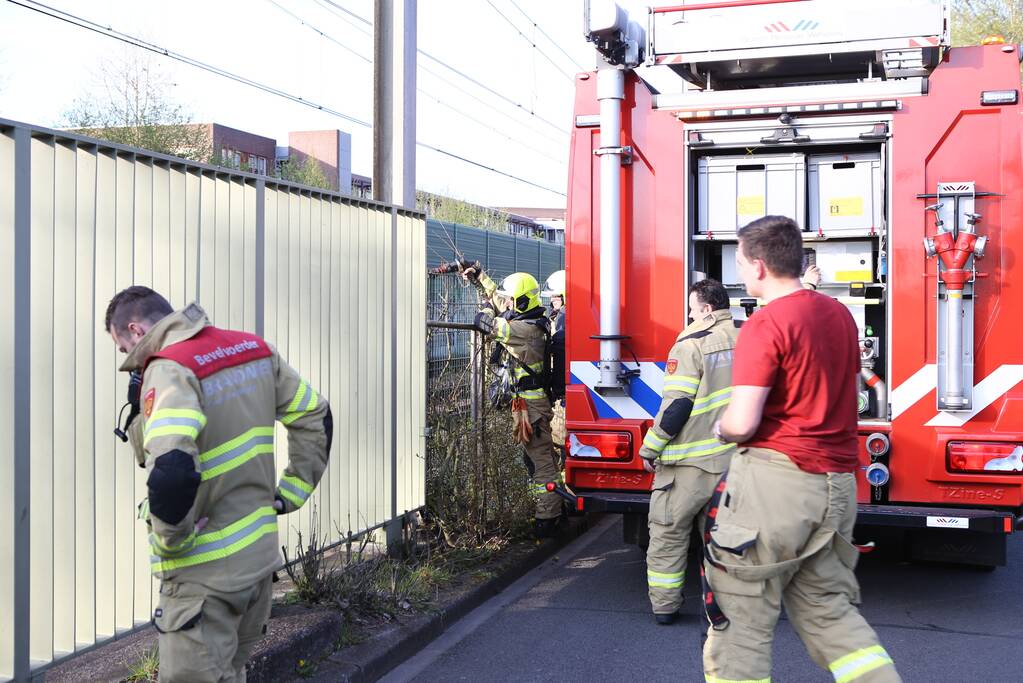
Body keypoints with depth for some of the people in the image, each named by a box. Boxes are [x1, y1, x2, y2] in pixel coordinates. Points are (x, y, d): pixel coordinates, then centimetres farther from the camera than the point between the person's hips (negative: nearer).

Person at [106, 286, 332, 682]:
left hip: (206, 574, -7)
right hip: (260, 556, 8)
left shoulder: (169, 370, -19)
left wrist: (170, 540, -18)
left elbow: (172, 473, -34)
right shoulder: (254, 348, 5)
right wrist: (291, 492, 12)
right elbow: (315, 417, 13)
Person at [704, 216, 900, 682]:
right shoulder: (839, 314, 12)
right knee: (826, 608, 17)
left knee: (742, 615, 2)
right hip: (838, 483, 8)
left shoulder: (766, 324, -13)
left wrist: (721, 429, 2)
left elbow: (742, 423, -19)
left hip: (775, 479, -8)